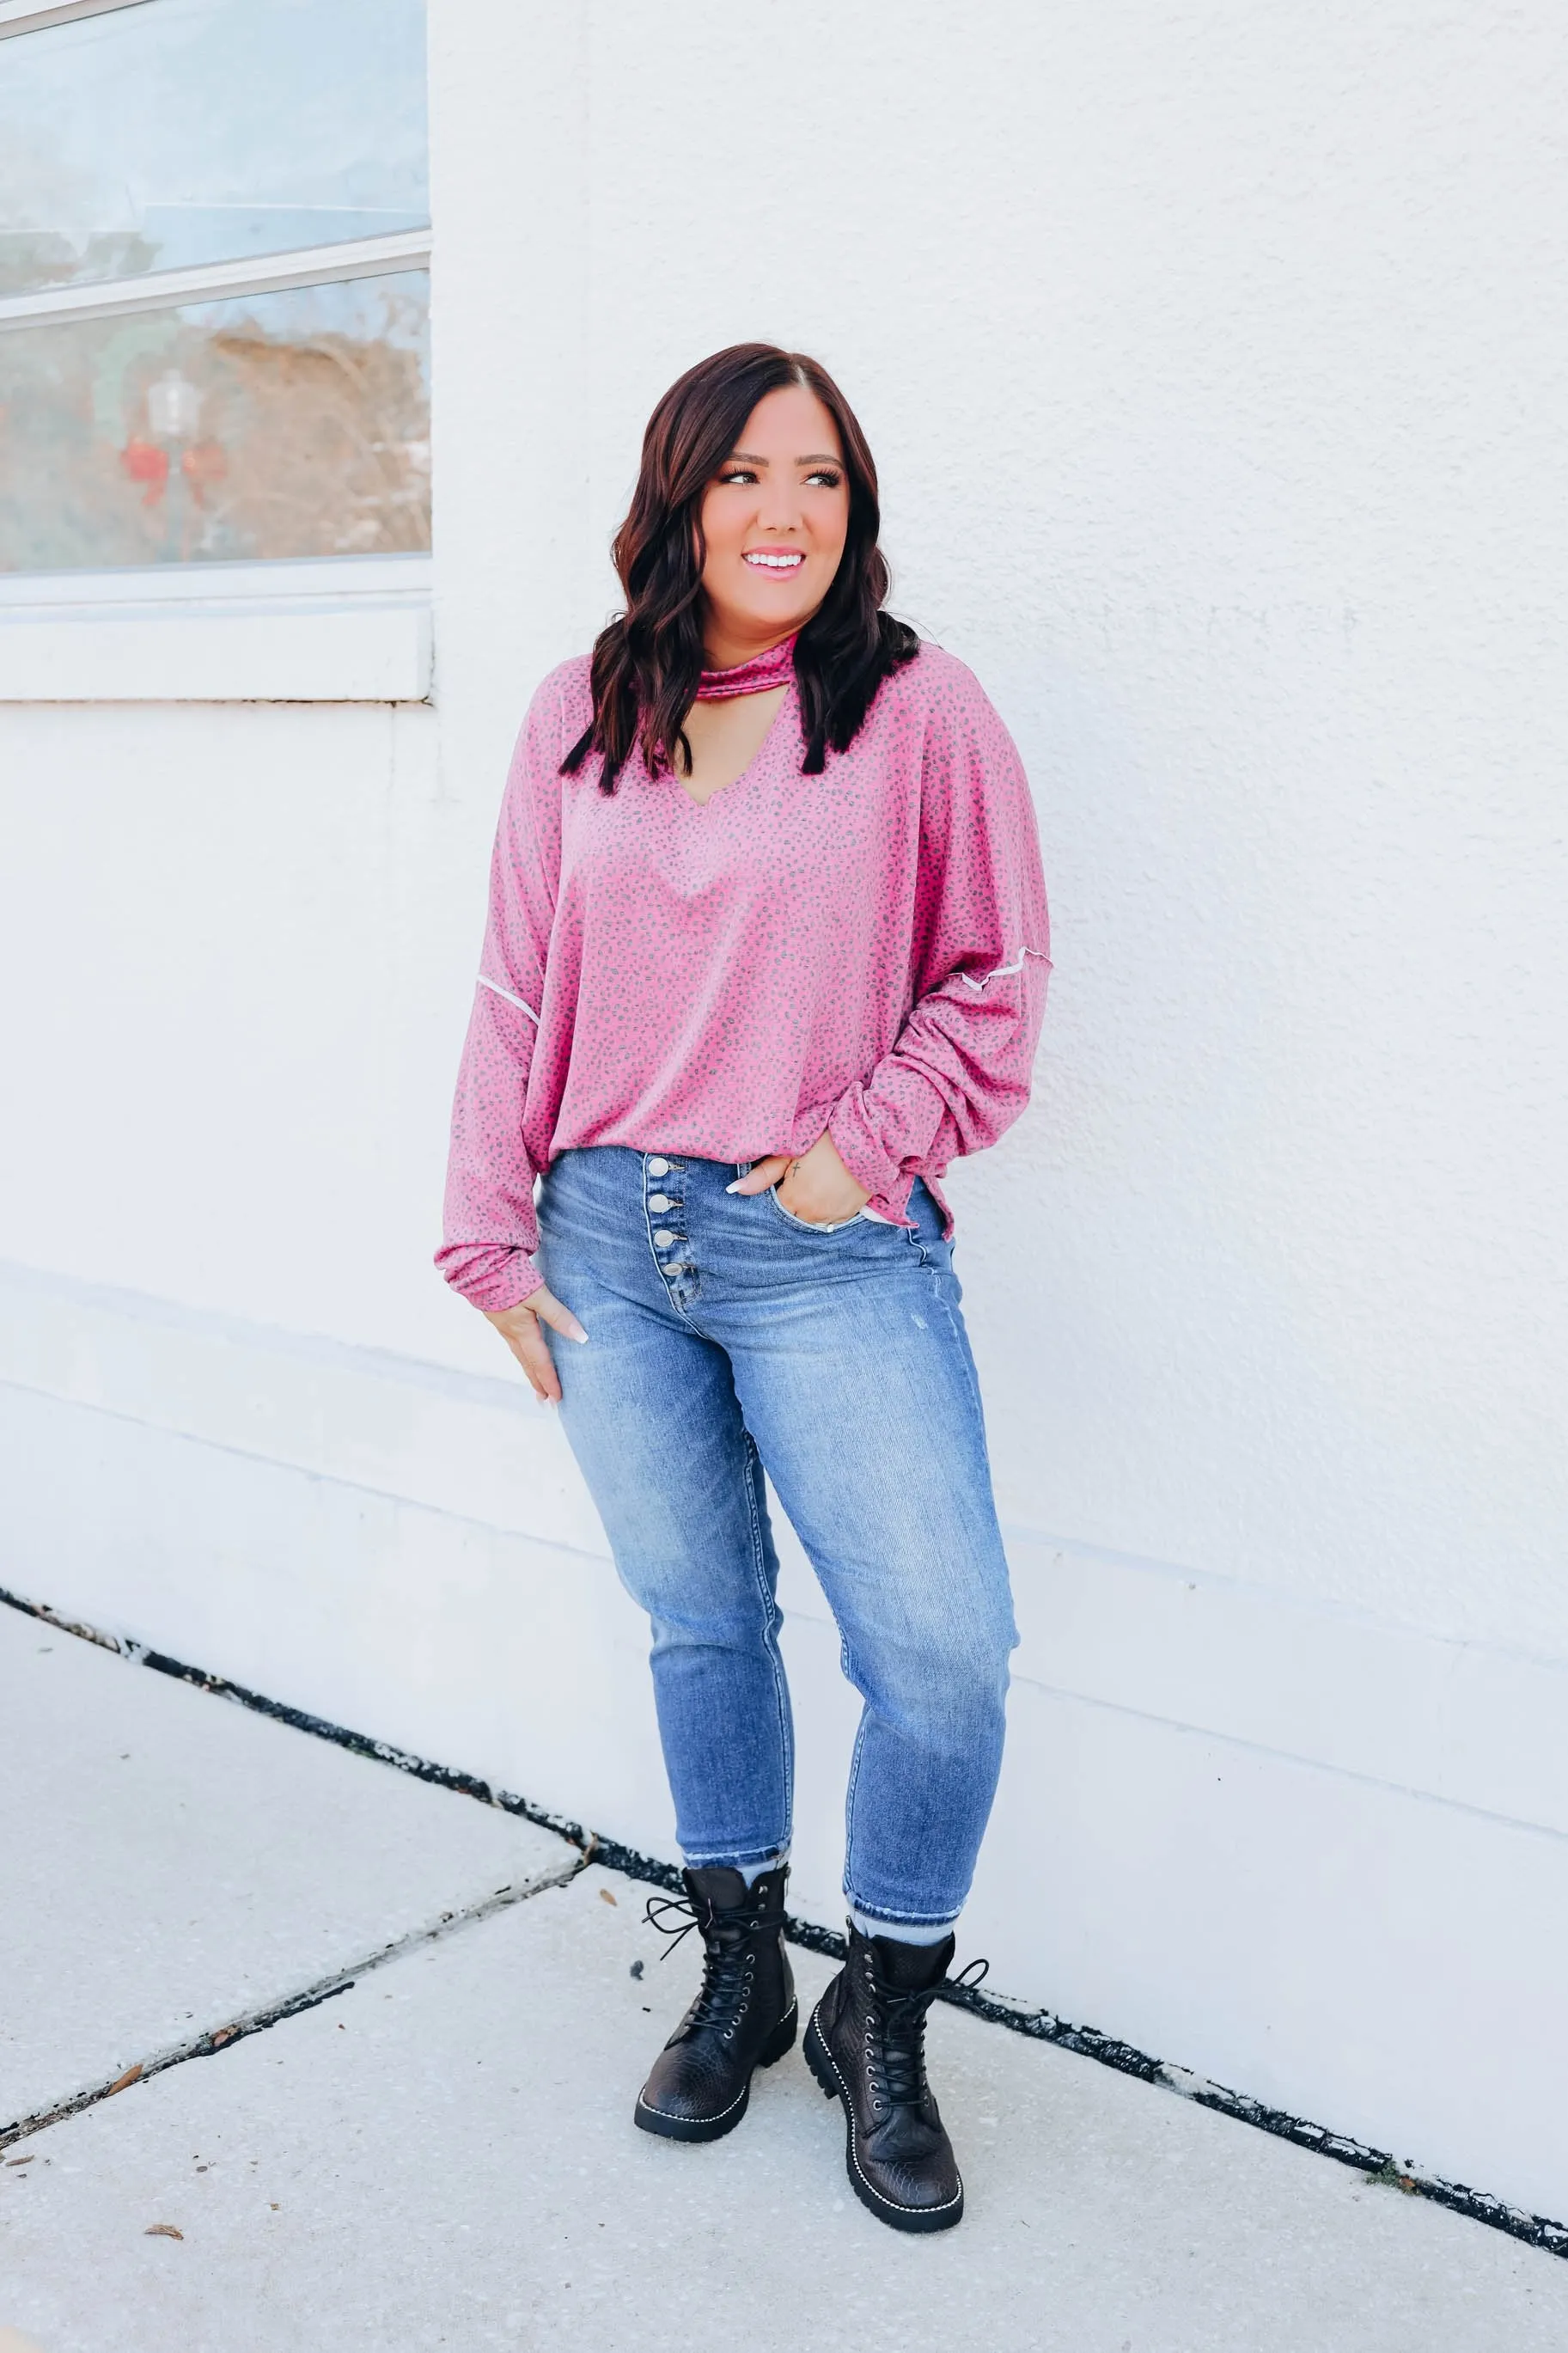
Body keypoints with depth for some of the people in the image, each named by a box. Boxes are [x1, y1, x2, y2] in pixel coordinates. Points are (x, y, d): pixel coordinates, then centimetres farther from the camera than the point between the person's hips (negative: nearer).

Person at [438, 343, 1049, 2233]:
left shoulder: (921, 709, -2)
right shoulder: (578, 720, 7)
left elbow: (996, 976, 2)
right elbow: (516, 994, 10)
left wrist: (875, 1142, -9)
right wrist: (492, 1233, 7)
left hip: (827, 1250, -2)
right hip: (609, 1246, 3)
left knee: (943, 1655, -8)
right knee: (697, 1620, 14)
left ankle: (882, 2031, 17)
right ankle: (737, 1983, 35)